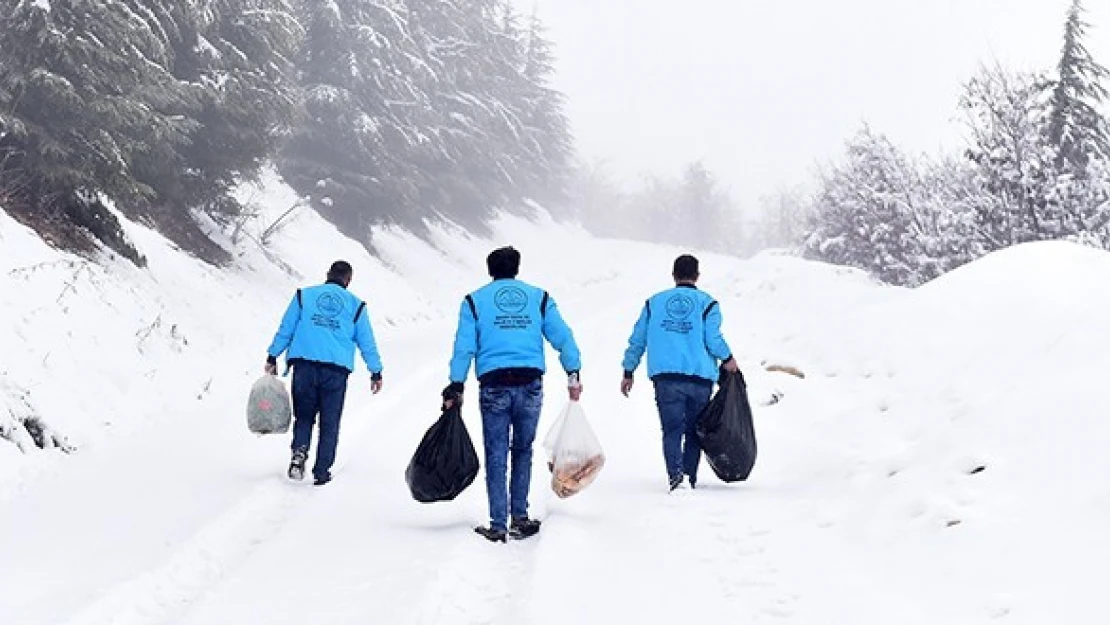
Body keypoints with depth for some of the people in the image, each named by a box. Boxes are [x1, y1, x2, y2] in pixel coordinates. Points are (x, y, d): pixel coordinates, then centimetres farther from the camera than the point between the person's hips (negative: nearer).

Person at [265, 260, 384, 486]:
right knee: (329, 423, 8)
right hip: (337, 370, 0)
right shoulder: (356, 305, 10)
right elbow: (367, 343, 13)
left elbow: (285, 330, 9)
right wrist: (376, 372, 21)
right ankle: (322, 472, 5)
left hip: (304, 364, 1)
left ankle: (299, 450, -12)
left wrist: (272, 358, 16)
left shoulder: (304, 296, 11)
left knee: (304, 415, 14)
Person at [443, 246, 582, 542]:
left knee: (496, 456, 3)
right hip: (530, 384, 1)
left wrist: (456, 386, 2)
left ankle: (498, 525, 1)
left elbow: (464, 347, 1)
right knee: (522, 451, 15)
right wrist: (573, 375, 8)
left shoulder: (475, 300, 8)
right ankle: (520, 518, 15)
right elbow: (563, 338, 5)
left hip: (494, 386, -1)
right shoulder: (539, 297, 12)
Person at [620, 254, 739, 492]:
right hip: (700, 376, -1)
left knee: (672, 429, -2)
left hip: (665, 376, 1)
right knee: (695, 430, 12)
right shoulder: (707, 303, 4)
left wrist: (628, 372, 19)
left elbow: (637, 340, 12)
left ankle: (676, 474, -22)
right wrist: (728, 359, 11)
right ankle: (690, 477, 12)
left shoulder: (654, 302, 11)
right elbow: (713, 340, -7)